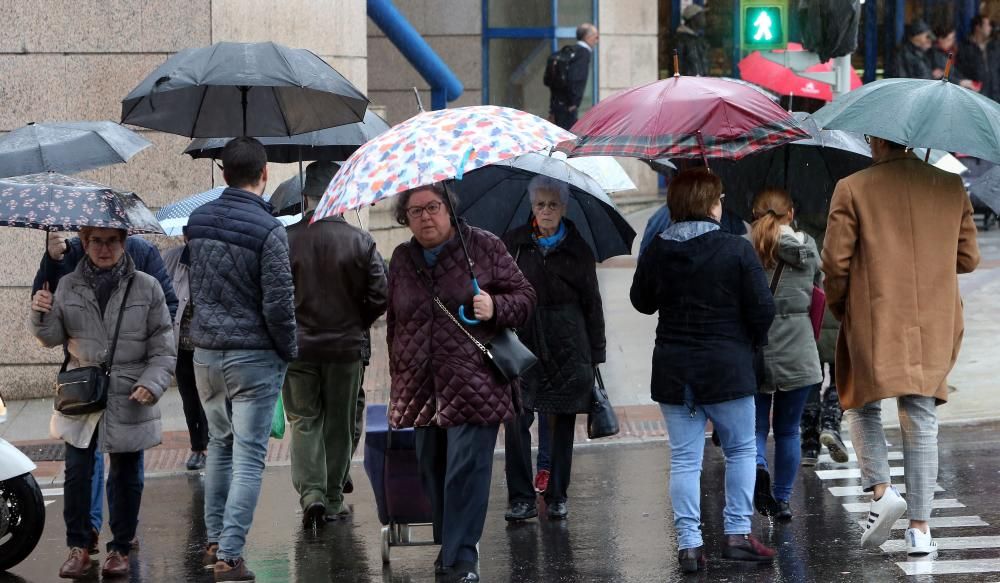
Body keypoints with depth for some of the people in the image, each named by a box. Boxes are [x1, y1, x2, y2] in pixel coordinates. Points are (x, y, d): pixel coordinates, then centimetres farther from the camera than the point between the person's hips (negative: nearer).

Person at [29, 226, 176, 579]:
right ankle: (78, 547, 6)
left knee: (126, 476, 7)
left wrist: (152, 383, -13)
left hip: (129, 400, -1)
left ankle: (120, 548, 18)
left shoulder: (146, 288, 1)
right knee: (77, 472, -4)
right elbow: (53, 337, 7)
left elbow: (163, 348, 2)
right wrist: (42, 315, -14)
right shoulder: (69, 287, 6)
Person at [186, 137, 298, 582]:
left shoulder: (197, 221, 3)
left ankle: (214, 541, 27)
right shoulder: (268, 231, -17)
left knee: (220, 446, 21)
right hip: (253, 356, -6)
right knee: (248, 457, -2)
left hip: (206, 351, 6)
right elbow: (279, 304, -15)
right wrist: (289, 352, -2)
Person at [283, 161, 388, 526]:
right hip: (346, 347, 0)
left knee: (304, 421, 8)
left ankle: (310, 492, -10)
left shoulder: (285, 240, -9)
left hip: (297, 346, 0)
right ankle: (333, 499, 18)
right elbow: (379, 297, -6)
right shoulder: (360, 242, -7)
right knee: (339, 425, 12)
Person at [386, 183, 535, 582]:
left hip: (474, 384, -4)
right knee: (432, 470, 8)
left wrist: (496, 308, -16)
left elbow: (524, 296, 4)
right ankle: (448, 545, 23)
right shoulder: (402, 260, 13)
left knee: (466, 470, -10)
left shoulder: (484, 248, 1)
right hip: (421, 390, 4)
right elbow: (394, 323, 22)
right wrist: (398, 376, 19)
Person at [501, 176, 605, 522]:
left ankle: (557, 497, 15)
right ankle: (521, 499, -6)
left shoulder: (578, 250, 5)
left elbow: (592, 305, 8)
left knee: (562, 422, 5)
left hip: (567, 348, 0)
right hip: (522, 344, 0)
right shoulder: (513, 245, 6)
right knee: (516, 419, -11)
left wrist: (595, 356, 5)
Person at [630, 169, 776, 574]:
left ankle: (689, 543, 2)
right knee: (740, 450, 12)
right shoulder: (737, 250, -11)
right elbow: (763, 308, -10)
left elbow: (642, 302, 13)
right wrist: (754, 341, 8)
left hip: (672, 369, 3)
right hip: (726, 366, -3)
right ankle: (738, 533, 9)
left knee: (684, 458, 6)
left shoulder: (656, 252, -1)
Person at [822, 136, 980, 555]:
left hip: (874, 324, -3)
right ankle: (920, 527, 3)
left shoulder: (852, 190, -6)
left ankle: (880, 490, -5)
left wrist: (839, 305, 12)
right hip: (935, 327, 3)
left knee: (863, 408, 16)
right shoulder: (950, 187, 4)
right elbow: (968, 258, 8)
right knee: (921, 422, 6)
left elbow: (835, 261, -6)